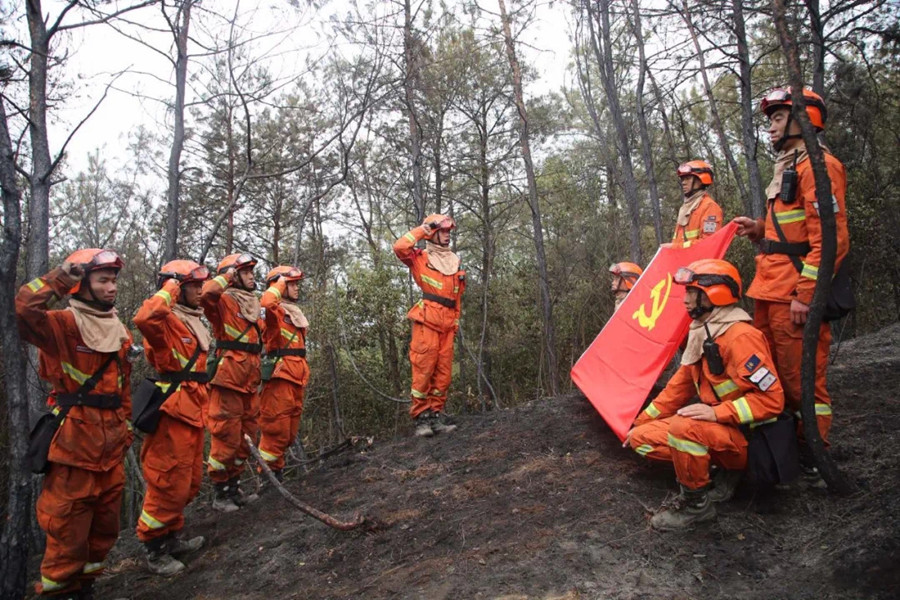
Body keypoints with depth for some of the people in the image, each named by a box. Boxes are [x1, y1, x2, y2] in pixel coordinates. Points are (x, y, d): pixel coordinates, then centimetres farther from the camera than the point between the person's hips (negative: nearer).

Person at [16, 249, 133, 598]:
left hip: (111, 443, 7)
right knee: (69, 524, 2)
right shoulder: (63, 324, -8)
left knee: (106, 521, 17)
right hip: (75, 440, -7)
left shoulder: (119, 331, 13)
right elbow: (23, 309, -30)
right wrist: (60, 279, -20)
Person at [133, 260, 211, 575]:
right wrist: (168, 291, -22)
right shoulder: (167, 320, -12)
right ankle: (154, 548, 15)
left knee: (190, 482, 18)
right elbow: (144, 319, -38)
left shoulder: (194, 321, 17)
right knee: (170, 482, -1)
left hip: (194, 410, 10)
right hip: (173, 411, -10)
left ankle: (172, 537, 34)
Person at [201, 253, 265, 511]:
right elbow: (206, 295, -30)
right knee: (227, 437, -3)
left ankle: (234, 487, 29)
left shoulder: (254, 305, 18)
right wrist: (226, 277, -14)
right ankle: (221, 493, 11)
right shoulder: (224, 301, -6)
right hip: (228, 378, -8)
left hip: (250, 381, 8)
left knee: (245, 437, 15)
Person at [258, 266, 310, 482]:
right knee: (277, 427, -7)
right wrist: (280, 283, -14)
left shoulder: (295, 312, 22)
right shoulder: (276, 310, -6)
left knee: (290, 429, 15)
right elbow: (267, 302, -32)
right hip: (280, 374, -9)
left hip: (296, 376, 9)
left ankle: (275, 468, 26)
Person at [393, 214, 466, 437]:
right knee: (424, 369, -7)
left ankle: (436, 415, 12)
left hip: (447, 324, 6)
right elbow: (399, 247, -14)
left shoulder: (454, 261, 22)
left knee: (443, 372, 5)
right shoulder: (420, 258, 6)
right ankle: (421, 418, -2)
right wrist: (423, 229, -2)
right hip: (427, 320, -6)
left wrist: (456, 319, 18)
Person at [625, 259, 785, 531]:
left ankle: (696, 504, -13)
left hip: (748, 436, -9)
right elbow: (679, 386, 12)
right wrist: (641, 422, 10)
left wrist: (716, 413, -32)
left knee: (683, 427, -37)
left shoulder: (740, 337, -21)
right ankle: (726, 470, 6)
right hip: (717, 427, 9)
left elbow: (771, 399, -25)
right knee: (641, 438, 0)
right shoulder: (701, 333, 7)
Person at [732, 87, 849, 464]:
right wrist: (759, 230, 10)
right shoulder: (787, 169, 21)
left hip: (795, 294, -10)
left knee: (801, 376, -2)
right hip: (771, 291, 10)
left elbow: (830, 239, -19)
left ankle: (813, 455, 11)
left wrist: (805, 295, -22)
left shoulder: (817, 166, -11)